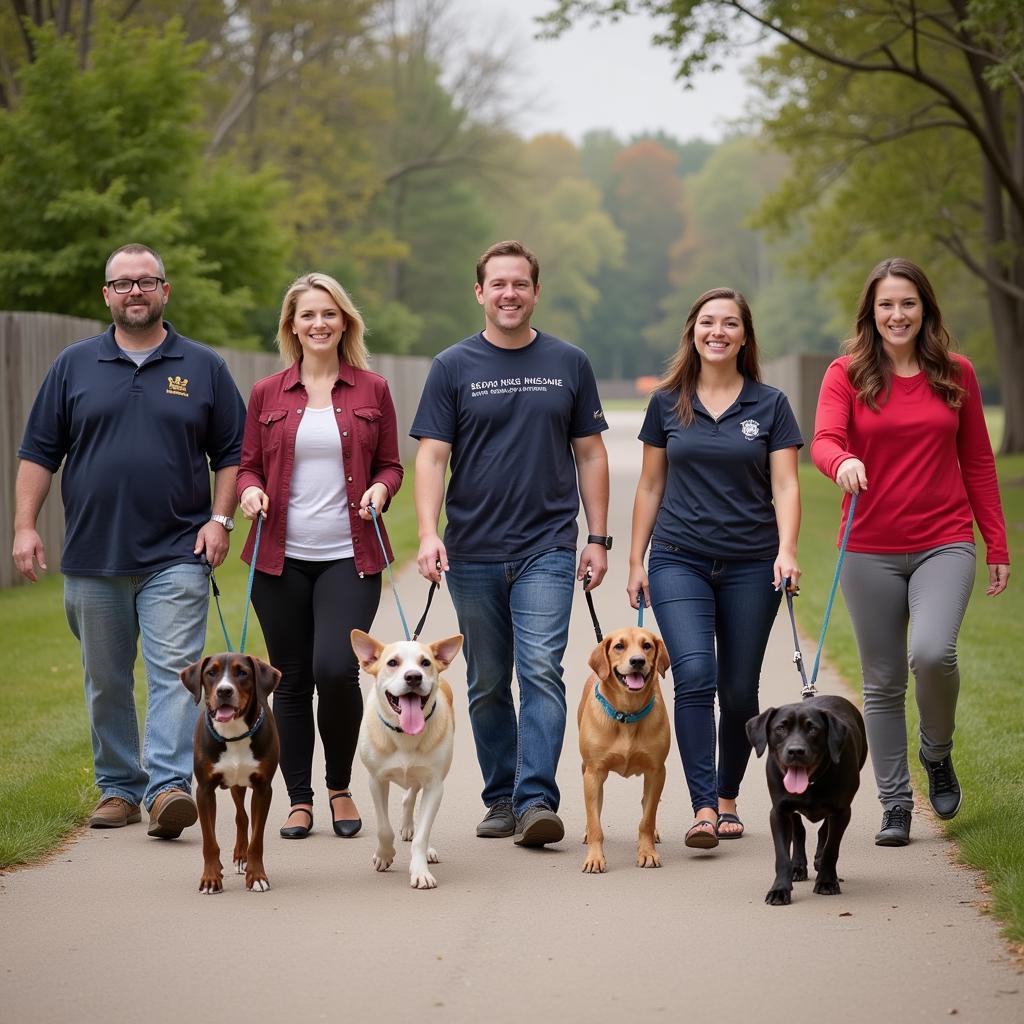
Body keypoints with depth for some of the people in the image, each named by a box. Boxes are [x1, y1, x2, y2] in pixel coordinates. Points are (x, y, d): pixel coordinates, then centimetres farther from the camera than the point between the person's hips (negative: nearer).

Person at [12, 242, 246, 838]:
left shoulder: (203, 368, 7)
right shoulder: (75, 365, 8)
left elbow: (233, 453, 8)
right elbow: (39, 452, 8)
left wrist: (220, 519, -4)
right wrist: (26, 526, -1)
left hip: (176, 558, -2)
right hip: (92, 559, 2)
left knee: (175, 672, -13)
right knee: (106, 683, 9)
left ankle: (169, 787, -18)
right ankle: (118, 788, 19)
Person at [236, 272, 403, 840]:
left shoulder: (371, 390, 6)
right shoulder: (267, 394, 8)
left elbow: (391, 464, 11)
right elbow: (248, 465, 13)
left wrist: (380, 488, -9)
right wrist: (249, 491, -8)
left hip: (348, 557, -1)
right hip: (281, 558, 2)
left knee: (336, 669, -15)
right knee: (291, 680, 4)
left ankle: (340, 787, 7)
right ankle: (299, 799, 16)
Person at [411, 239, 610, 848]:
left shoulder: (568, 364, 6)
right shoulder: (454, 367, 3)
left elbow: (590, 454, 10)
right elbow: (432, 456, -2)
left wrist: (598, 538, 5)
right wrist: (428, 534, -15)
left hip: (547, 548, -1)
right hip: (473, 552, 1)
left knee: (541, 670, -14)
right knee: (487, 683, 9)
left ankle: (537, 801, -16)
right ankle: (501, 799, 20)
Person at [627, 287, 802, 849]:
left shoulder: (770, 405, 4)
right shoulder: (667, 403, 7)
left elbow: (785, 486, -1)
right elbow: (651, 487, 12)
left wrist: (786, 550, -16)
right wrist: (636, 561, 8)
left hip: (751, 565, 0)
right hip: (679, 561, 0)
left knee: (739, 691, 5)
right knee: (694, 675, -17)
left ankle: (727, 797, 25)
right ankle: (703, 809, -19)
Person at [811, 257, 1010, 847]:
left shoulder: (956, 374, 6)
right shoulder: (847, 374, 1)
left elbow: (978, 462, 11)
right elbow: (824, 440, -14)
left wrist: (998, 545, 9)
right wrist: (843, 462, -38)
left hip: (944, 543, 0)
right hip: (870, 550, 1)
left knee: (933, 651, -23)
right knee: (883, 682, 5)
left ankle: (938, 754, 5)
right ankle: (896, 805, 18)